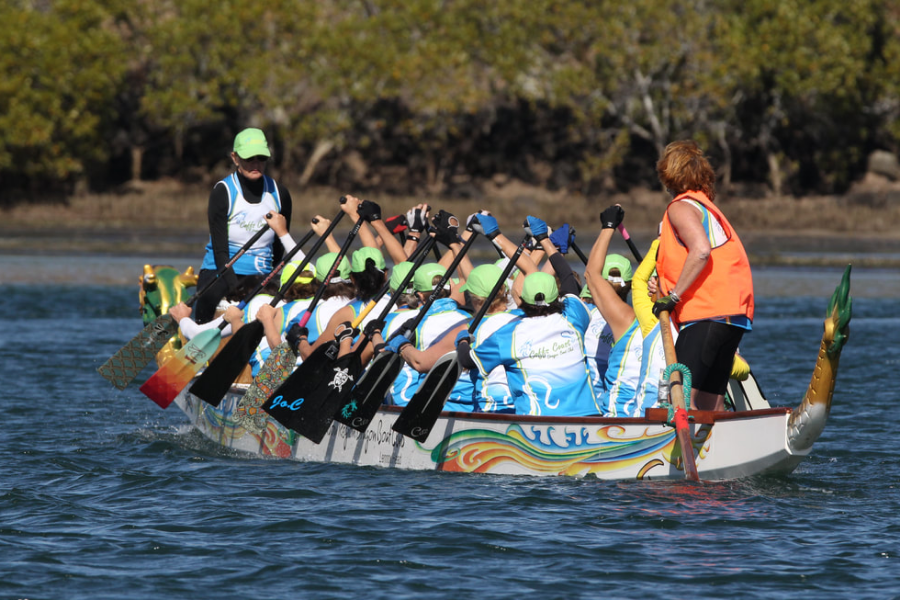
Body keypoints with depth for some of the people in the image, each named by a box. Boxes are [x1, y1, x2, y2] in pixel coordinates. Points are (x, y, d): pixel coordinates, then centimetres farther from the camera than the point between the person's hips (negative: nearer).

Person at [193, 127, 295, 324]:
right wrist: (236, 292, -20)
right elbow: (220, 251, -11)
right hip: (220, 273, -3)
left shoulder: (279, 194, 6)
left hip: (260, 277, 3)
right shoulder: (222, 192, -5)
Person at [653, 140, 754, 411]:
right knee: (711, 406, 9)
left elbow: (701, 250, -19)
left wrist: (673, 296, -17)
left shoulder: (681, 207, -3)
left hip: (707, 316, -9)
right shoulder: (708, 207, 25)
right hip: (733, 317, 9)